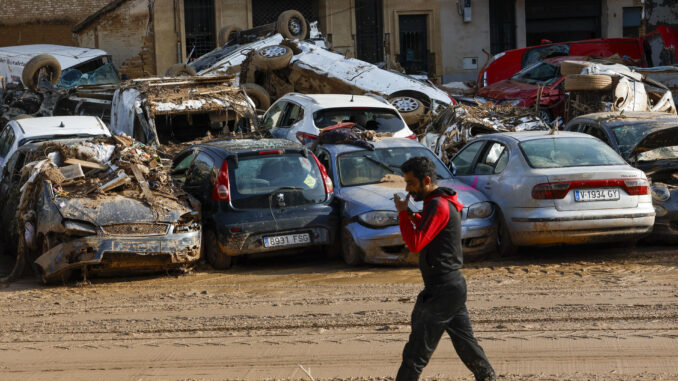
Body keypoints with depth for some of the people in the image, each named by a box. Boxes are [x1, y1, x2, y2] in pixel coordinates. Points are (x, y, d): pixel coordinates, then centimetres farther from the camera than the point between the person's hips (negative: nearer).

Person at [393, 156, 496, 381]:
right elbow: (426, 235, 28)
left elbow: (415, 244, -23)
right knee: (465, 343, 17)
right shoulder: (445, 202, 15)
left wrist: (403, 213, -13)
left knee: (416, 351, -7)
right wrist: (412, 216, 11)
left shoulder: (438, 205, -17)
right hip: (453, 284, 10)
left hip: (442, 290, -10)